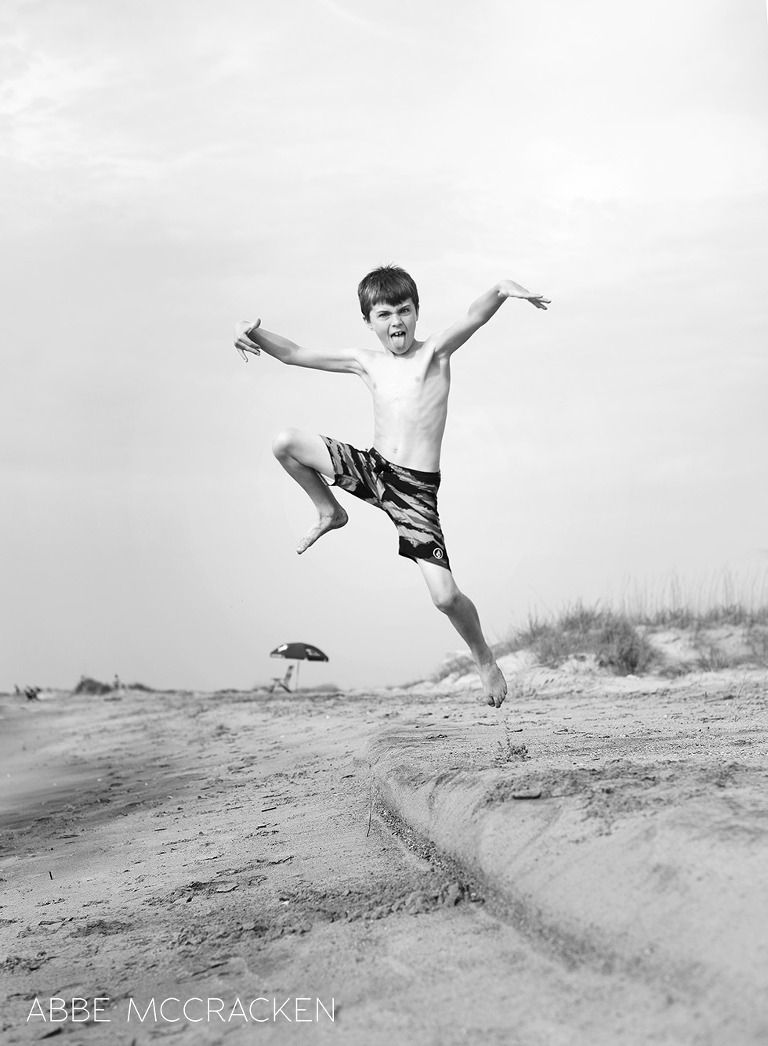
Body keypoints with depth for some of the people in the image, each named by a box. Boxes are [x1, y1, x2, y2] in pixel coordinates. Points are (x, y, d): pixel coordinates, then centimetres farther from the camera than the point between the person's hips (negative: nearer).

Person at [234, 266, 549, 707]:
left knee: (446, 597, -11)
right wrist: (254, 333, -9)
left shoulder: (435, 352, -2)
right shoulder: (365, 362, 9)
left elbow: (474, 317, -22)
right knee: (286, 443, -11)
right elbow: (293, 353, 10)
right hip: (372, 469, 4)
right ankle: (331, 512, 13)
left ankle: (485, 659, 18)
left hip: (418, 487, -4)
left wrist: (502, 289, -43)